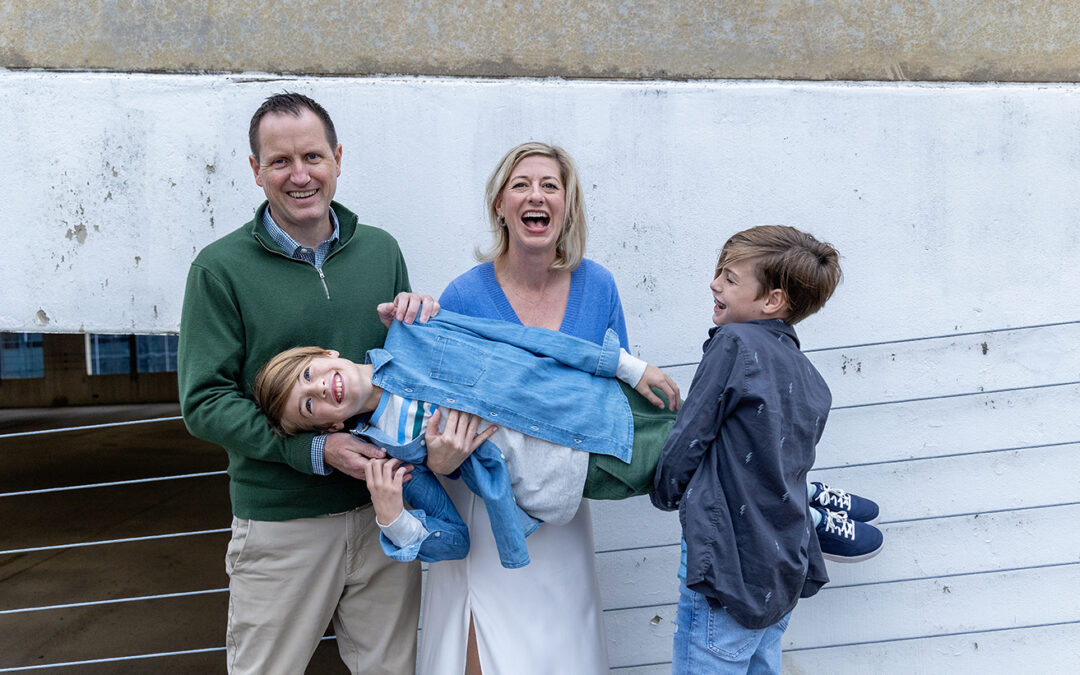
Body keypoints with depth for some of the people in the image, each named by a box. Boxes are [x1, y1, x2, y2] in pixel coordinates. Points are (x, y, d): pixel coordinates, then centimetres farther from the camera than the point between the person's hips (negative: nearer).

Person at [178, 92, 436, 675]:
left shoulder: (380, 249, 6)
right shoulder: (221, 268, -5)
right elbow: (204, 402, -9)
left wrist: (421, 321, -9)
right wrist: (314, 449, -21)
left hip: (383, 506, 3)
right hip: (281, 523, -3)